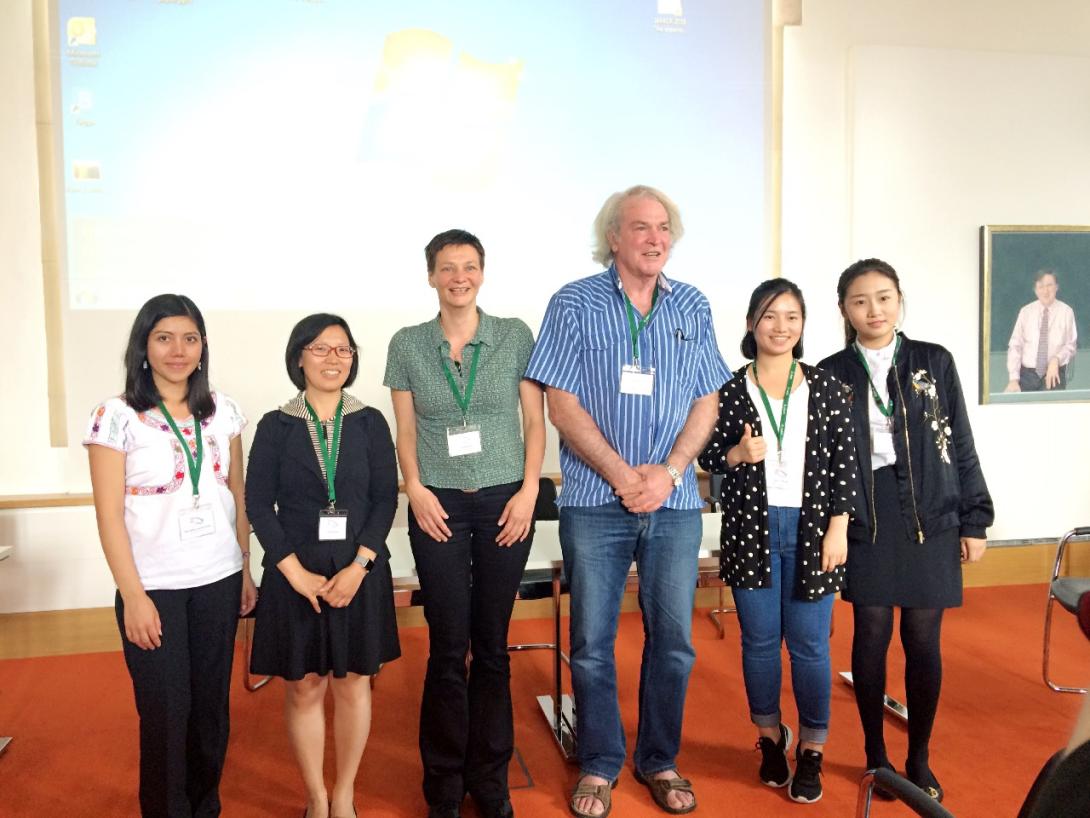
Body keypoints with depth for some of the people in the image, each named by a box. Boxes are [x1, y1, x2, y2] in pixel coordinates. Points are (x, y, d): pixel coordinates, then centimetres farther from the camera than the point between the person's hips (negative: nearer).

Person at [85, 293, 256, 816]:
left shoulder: (222, 411, 4)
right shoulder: (116, 417, -7)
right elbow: (109, 516, -8)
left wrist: (247, 571, 8)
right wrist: (133, 596, -12)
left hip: (218, 581, 4)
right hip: (155, 588, -3)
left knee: (211, 705, 12)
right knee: (166, 713, 6)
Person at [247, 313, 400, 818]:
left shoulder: (370, 423, 3)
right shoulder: (276, 426, 1)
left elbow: (386, 498, -1)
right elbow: (259, 504, -3)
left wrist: (358, 566, -12)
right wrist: (297, 572, -12)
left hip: (360, 570, 1)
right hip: (295, 573, -1)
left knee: (353, 682, 9)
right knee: (303, 686, 7)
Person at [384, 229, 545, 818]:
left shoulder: (515, 336, 2)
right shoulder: (407, 344, 5)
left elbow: (535, 420, 4)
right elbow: (405, 431, 7)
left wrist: (529, 490, -4)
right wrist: (416, 489, -7)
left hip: (504, 503, 0)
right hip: (439, 506, 0)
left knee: (492, 645, 7)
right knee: (448, 647, 3)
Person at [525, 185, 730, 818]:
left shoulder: (693, 307, 9)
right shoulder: (575, 303, 1)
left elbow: (707, 402, 7)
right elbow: (563, 405, -4)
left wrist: (668, 471, -8)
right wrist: (622, 474, -12)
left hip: (674, 503, 3)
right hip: (595, 501, -2)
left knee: (674, 640, 9)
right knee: (593, 642, 5)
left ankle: (660, 761, 27)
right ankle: (600, 766, 23)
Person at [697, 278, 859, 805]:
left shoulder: (827, 389, 2)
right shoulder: (730, 391, 0)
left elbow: (845, 464, 1)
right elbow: (707, 455, 5)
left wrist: (839, 529, -5)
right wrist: (737, 455, -16)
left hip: (811, 530, 0)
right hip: (751, 530, 0)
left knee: (809, 643, 3)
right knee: (760, 639, 10)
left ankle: (811, 750, 21)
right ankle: (770, 737, 31)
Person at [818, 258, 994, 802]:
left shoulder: (934, 362, 4)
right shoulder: (832, 374, 2)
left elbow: (961, 446, 6)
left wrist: (974, 520, 3)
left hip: (930, 519, 1)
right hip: (865, 522, 0)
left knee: (923, 640, 5)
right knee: (872, 635, 5)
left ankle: (919, 758, 22)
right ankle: (876, 754, 22)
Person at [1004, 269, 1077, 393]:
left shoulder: (1066, 312, 0)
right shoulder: (1025, 312, 0)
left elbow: (1070, 345, 4)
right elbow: (1015, 346, -4)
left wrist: (1056, 360, -17)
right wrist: (1014, 379, -13)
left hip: (1054, 375, 0)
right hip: (1027, 374, 0)